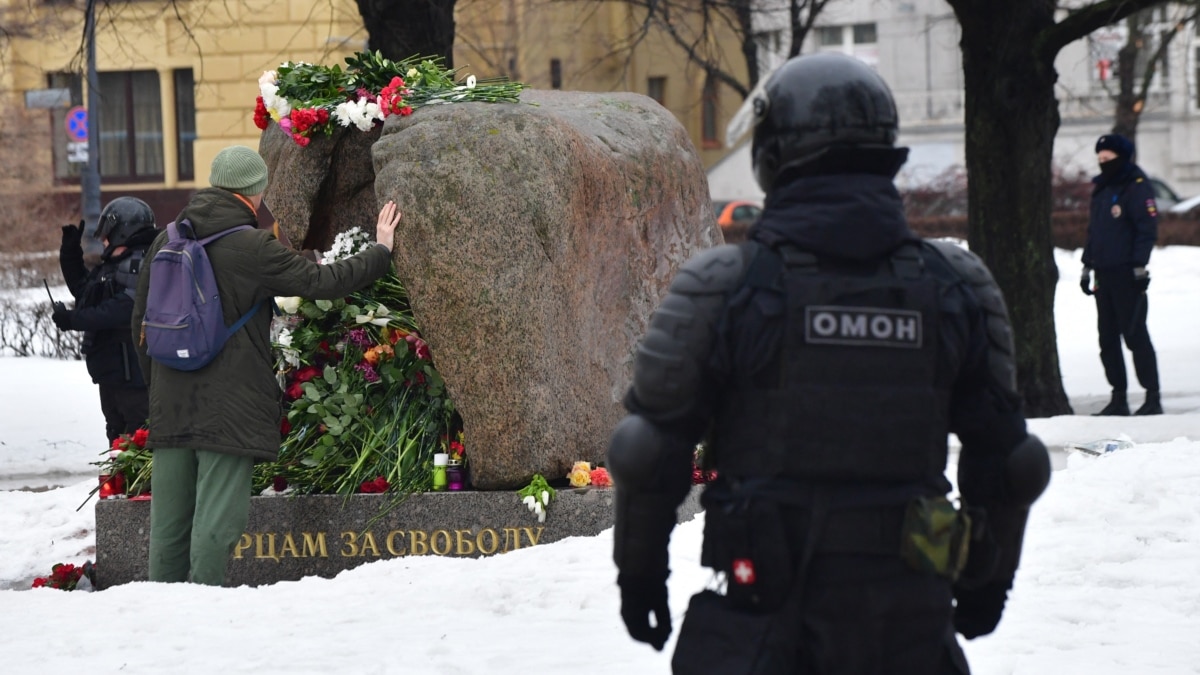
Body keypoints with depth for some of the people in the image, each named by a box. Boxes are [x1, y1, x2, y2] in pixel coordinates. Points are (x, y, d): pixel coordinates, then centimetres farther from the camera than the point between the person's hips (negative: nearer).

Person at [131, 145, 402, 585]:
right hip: (230, 407, -6)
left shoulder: (166, 242, 9)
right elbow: (323, 281, -7)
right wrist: (381, 252, 7)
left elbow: (142, 318, 16)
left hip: (170, 404, 6)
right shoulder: (251, 247, -11)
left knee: (169, 517, 9)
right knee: (217, 516, -5)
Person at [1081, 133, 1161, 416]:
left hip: (1127, 275, -8)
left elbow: (1148, 229, -14)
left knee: (1135, 334, -8)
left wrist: (1140, 265, -19)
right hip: (1104, 275, 8)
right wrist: (1087, 265, 19)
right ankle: (1118, 399, 13)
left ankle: (1153, 397, -5)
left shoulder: (1137, 188, -8)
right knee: (1108, 338, 8)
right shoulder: (1101, 189, 17)